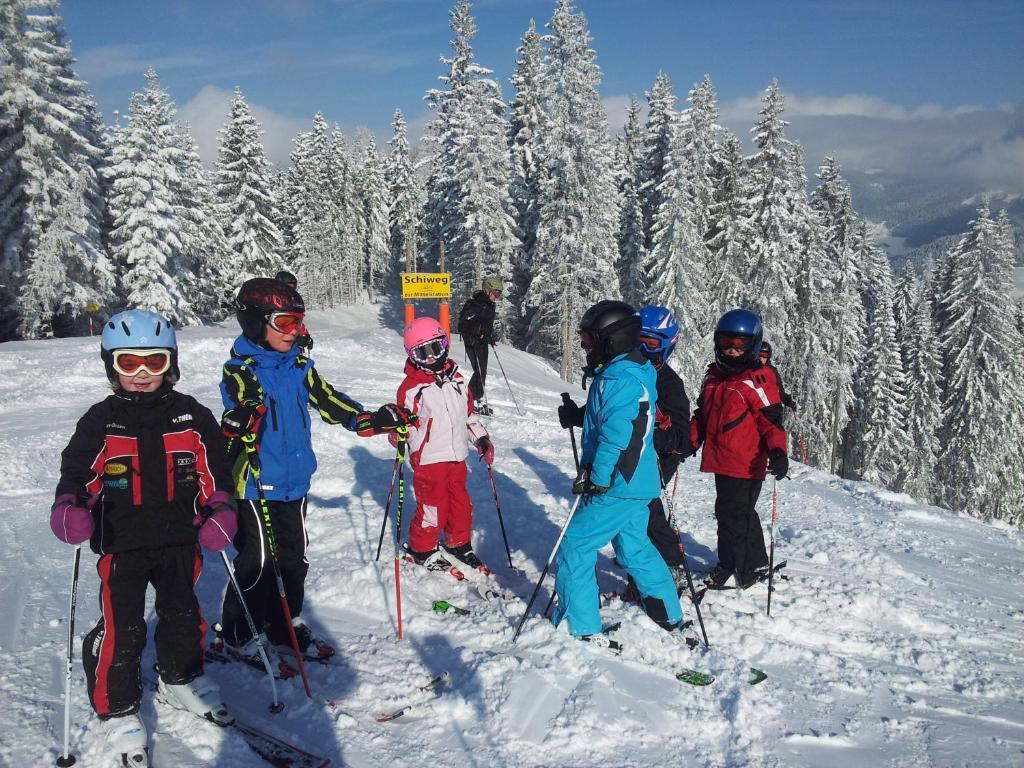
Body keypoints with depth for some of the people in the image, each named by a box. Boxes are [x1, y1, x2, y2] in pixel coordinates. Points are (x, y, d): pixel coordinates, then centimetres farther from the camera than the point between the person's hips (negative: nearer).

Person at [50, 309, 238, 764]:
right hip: (121, 544, -2)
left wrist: (220, 511, -7)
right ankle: (117, 709, 19)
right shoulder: (100, 421, -4)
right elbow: (77, 473, -1)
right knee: (121, 630, -1)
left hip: (179, 540, 2)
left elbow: (214, 470, 5)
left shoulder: (192, 417, -1)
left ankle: (181, 679, 39)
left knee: (183, 616, 14)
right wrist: (69, 508, -19)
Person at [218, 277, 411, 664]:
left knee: (294, 558, 16)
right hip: (256, 485, -7)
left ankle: (285, 624, 33)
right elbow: (237, 409, -27)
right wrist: (237, 425, -50)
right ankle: (238, 634, 21)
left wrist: (369, 420, 3)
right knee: (257, 561, 2)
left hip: (294, 482, 7)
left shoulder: (299, 365, 6)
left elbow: (328, 400, 12)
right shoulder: (241, 370, -13)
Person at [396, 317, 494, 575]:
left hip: (457, 456, 6)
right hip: (428, 459, -6)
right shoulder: (411, 387, -10)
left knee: (461, 505, 14)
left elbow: (469, 413, 18)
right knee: (433, 508, 0)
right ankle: (422, 550, 21)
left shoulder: (457, 380, 9)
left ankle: (459, 546, 33)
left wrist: (481, 439, 13)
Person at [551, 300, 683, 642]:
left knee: (575, 547, -2)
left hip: (616, 487, -10)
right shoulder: (638, 372, 12)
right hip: (639, 482, 10)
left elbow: (615, 438, -25)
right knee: (635, 547, 24)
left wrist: (595, 479, -19)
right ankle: (668, 614, 35)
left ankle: (581, 627, 2)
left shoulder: (616, 379, -20)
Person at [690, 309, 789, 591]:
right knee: (739, 513, 20)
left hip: (746, 464, -8)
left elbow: (772, 419, -13)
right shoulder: (713, 377, 12)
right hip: (720, 460, 8)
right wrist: (690, 441, 11)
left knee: (733, 515, 0)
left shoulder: (758, 379, -11)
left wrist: (778, 451, -25)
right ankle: (755, 562, 38)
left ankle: (736, 571, 15)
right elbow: (702, 414, 20)